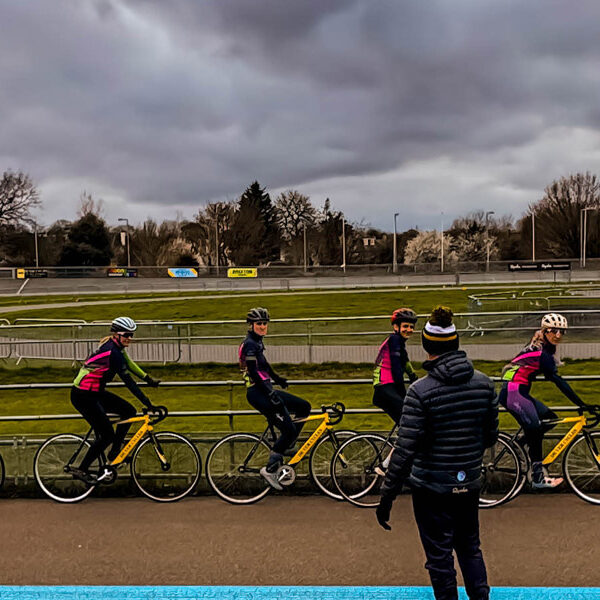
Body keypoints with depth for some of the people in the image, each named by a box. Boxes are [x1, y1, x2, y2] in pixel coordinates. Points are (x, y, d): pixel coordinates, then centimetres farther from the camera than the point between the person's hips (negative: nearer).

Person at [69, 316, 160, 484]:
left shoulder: (115, 346, 6)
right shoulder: (112, 352, -23)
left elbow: (128, 364, 22)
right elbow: (127, 380, -26)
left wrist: (148, 378, 22)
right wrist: (147, 403, -25)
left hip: (95, 393, 9)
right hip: (83, 396, -9)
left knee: (129, 411, 6)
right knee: (107, 435, -7)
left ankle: (114, 453, 15)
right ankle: (81, 470, 5)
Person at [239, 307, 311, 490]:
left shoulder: (257, 342, 15)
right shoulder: (249, 344, -16)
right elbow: (253, 373, -22)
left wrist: (277, 378, 43)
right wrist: (272, 395, -25)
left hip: (265, 391, 10)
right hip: (258, 394, -10)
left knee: (304, 407, 12)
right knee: (288, 429, -10)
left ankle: (286, 447, 18)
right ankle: (270, 468, -3)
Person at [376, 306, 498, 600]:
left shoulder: (421, 391, -20)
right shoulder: (484, 383, -3)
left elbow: (405, 449, -20)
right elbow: (490, 435, 8)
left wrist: (386, 497, -13)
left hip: (431, 487, -5)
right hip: (469, 484, 5)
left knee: (439, 555, 9)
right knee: (470, 546, 24)